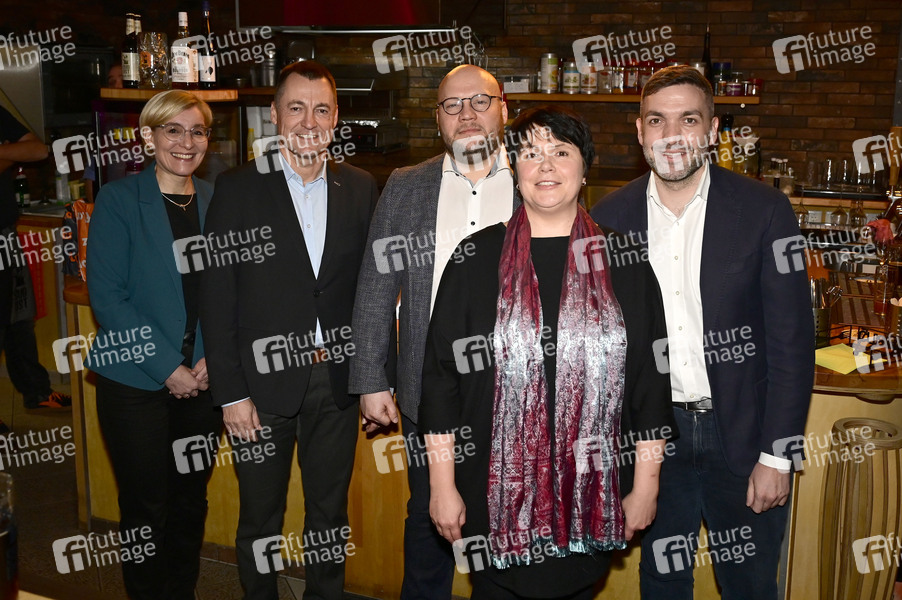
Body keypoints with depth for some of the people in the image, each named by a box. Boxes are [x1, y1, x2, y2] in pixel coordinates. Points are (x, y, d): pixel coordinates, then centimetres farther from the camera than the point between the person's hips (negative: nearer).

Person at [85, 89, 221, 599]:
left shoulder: (216, 203, 6)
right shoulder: (118, 200, -6)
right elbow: (107, 296, -10)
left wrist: (213, 358, -4)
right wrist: (168, 368, -13)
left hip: (202, 380, 4)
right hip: (136, 382, -3)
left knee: (191, 501, 13)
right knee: (146, 507, 7)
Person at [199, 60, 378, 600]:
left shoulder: (360, 188, 4)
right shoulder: (238, 189, -4)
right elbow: (217, 298, -6)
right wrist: (231, 393, -9)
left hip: (337, 379, 2)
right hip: (264, 381, -2)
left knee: (330, 513, 16)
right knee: (261, 518, 13)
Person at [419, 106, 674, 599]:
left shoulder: (622, 263, 1)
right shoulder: (476, 260, -1)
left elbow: (651, 380, 3)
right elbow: (442, 374, -1)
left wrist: (646, 485, 1)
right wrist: (443, 486, -3)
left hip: (592, 492, 1)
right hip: (497, 494, -1)